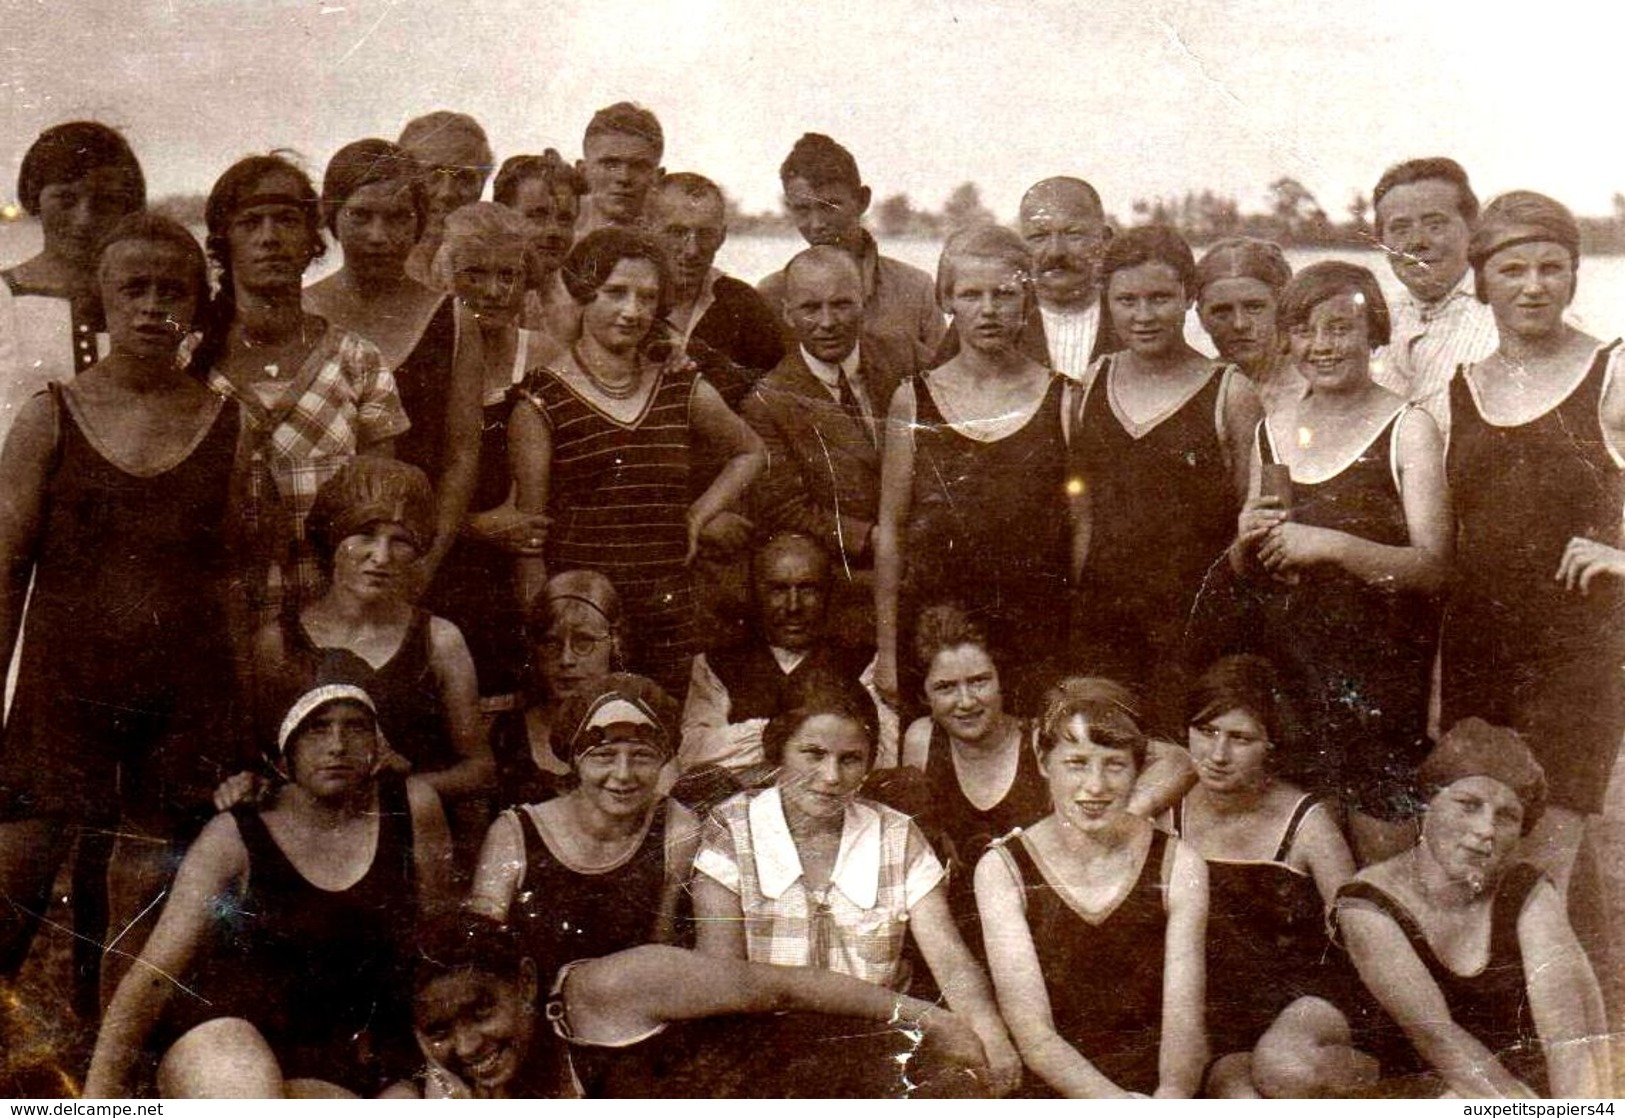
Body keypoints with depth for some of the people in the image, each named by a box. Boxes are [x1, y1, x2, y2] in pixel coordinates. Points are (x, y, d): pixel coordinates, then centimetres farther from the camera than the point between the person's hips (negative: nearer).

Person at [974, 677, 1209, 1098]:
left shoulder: (1179, 866, 5)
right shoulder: (1002, 870, 0)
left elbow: (1184, 1021, -3)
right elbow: (1034, 1037, -6)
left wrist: (1172, 1097, -22)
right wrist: (1116, 1102, -20)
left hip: (1160, 1092, 0)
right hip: (1053, 1095, 0)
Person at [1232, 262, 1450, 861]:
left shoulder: (1407, 429, -4)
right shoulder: (1272, 430, 11)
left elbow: (1433, 566, -12)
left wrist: (1330, 545, -22)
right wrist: (1248, 540, -3)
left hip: (1381, 668, -4)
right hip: (1286, 667, 4)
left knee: (1382, 851, -6)